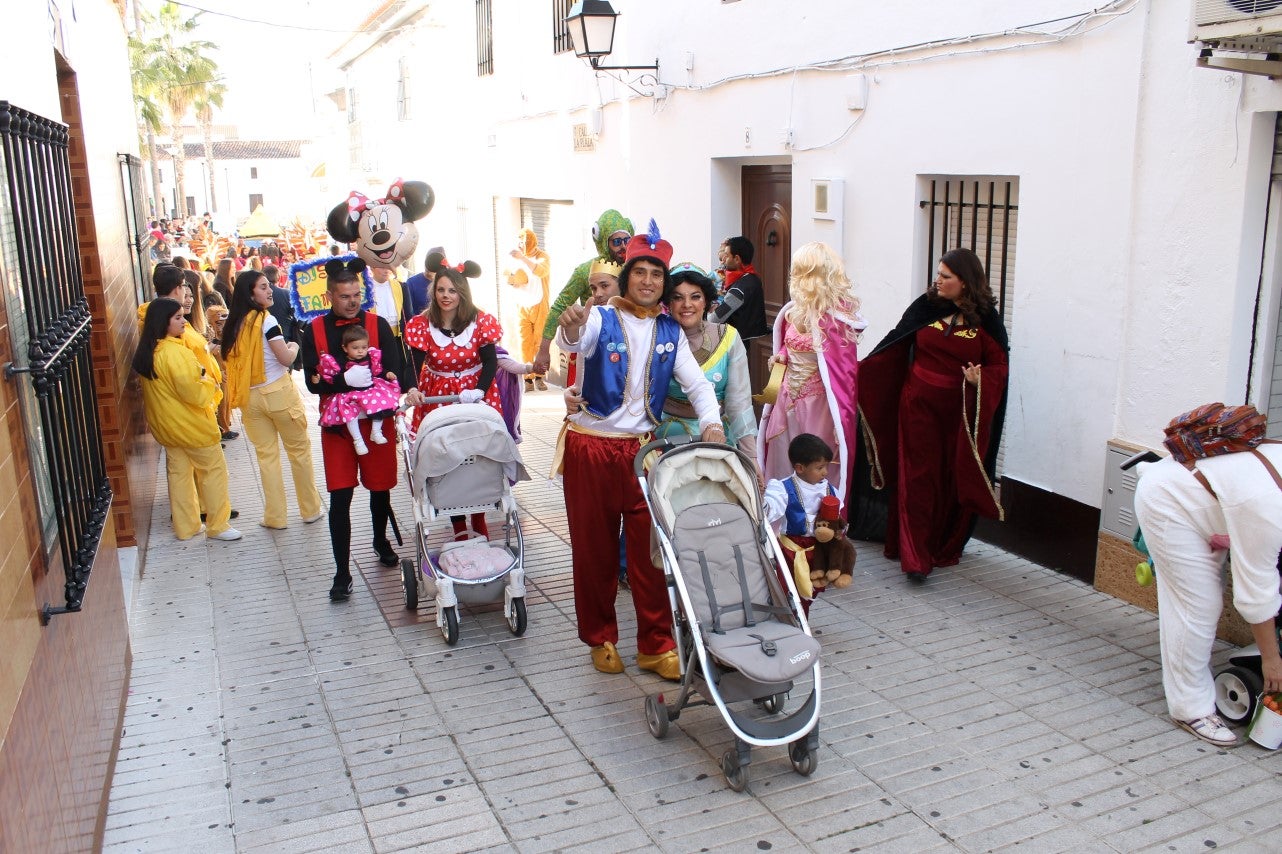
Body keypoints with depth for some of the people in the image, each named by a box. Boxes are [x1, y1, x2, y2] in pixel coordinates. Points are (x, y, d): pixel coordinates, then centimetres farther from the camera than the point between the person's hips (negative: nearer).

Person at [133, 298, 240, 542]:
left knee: (178, 473, 16)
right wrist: (210, 383, -8)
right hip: (190, 425, -9)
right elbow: (193, 391, -27)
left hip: (166, 425, 9)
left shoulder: (148, 351, 4)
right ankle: (217, 525, 12)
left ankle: (186, 526, 25)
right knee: (214, 470, 5)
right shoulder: (174, 352, -25)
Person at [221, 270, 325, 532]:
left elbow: (230, 359, 13)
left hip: (250, 397, 6)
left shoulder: (233, 323, 5)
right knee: (299, 449, 9)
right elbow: (286, 358, -16)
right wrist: (294, 346, 4)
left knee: (266, 455, 11)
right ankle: (311, 509, 18)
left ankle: (275, 516, 16)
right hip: (278, 392, -5)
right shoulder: (265, 320, -14)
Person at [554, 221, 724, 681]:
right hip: (591, 447, -2)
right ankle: (601, 639, 25)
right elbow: (574, 343, -28)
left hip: (643, 448, 3)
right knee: (594, 548, 8)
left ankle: (656, 646, 15)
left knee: (650, 548, 3)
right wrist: (570, 328, -53)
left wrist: (711, 424, -21)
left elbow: (696, 382, -2)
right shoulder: (601, 320, -6)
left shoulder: (670, 331, 6)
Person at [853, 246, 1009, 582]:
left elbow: (999, 365, 0)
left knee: (954, 481, 8)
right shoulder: (926, 306, 0)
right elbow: (892, 347, 3)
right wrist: (859, 369, -5)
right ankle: (915, 557, 0)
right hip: (918, 406, 0)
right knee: (917, 479, -2)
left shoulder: (985, 319, -2)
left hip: (961, 412, 0)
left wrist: (981, 379, -21)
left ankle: (946, 550, 26)